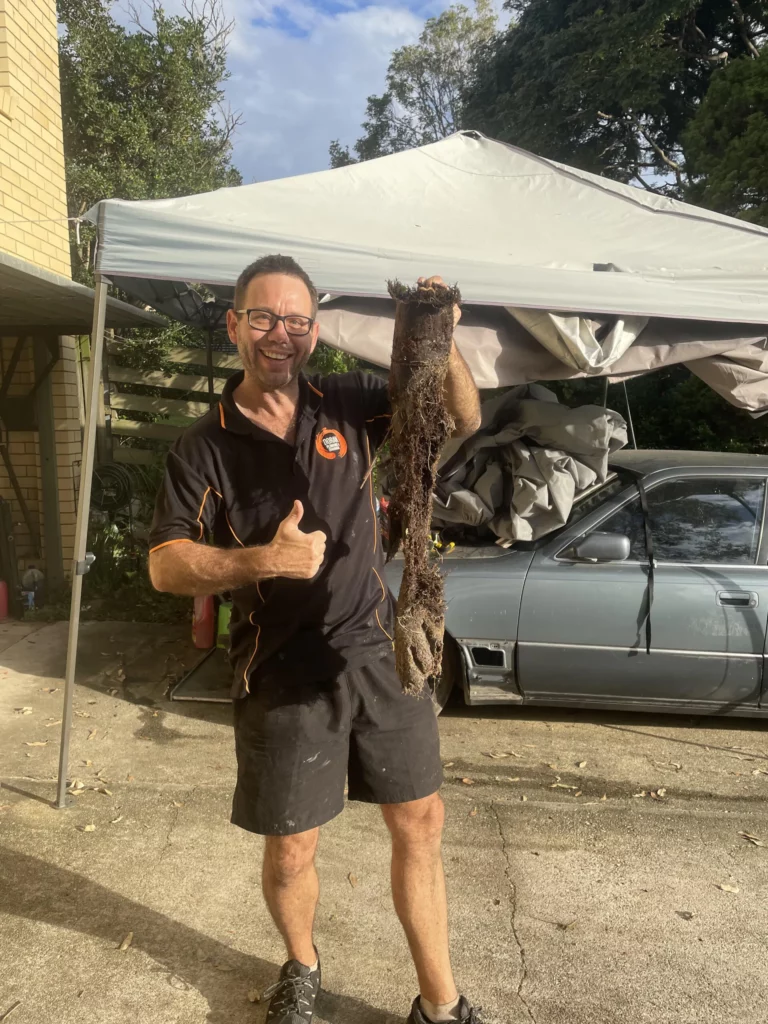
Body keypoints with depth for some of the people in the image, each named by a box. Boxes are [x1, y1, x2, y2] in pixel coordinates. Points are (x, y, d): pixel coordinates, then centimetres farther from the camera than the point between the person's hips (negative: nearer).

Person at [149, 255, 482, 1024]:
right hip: (283, 674, -2)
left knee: (421, 822, 9)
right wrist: (263, 561, -24)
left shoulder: (349, 405, 2)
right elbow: (165, 567, -8)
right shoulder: (204, 447, -3)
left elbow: (463, 420, -1)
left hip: (376, 650, 2)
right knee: (291, 851, 10)